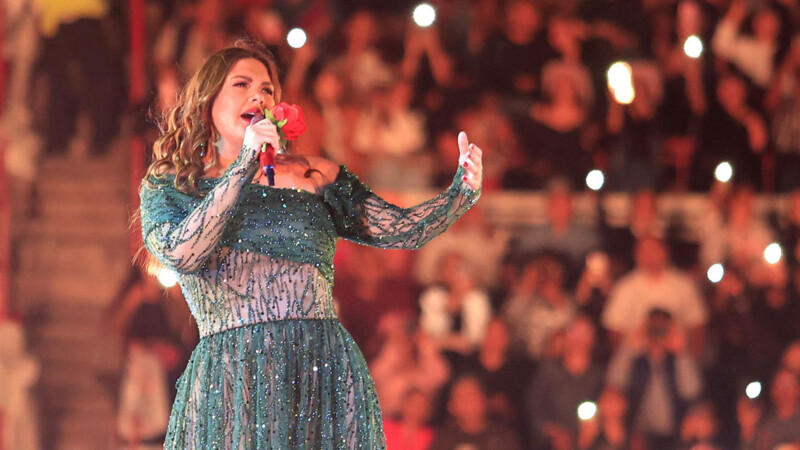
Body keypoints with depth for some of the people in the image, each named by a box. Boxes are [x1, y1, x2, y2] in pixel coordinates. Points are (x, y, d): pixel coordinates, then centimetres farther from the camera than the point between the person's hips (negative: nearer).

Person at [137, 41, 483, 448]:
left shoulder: (317, 177, 17)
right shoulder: (167, 188, 12)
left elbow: (401, 230, 9)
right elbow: (181, 254, -8)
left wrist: (462, 192, -8)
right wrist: (244, 166, -9)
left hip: (327, 377, 2)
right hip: (232, 380, -2)